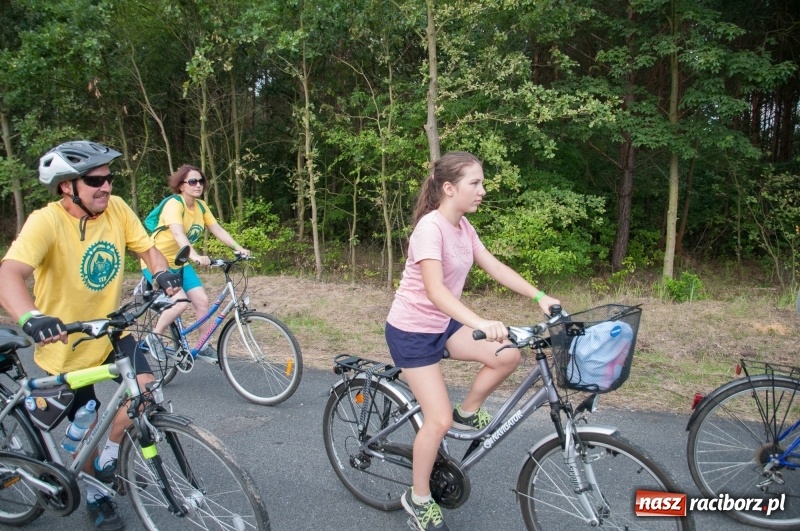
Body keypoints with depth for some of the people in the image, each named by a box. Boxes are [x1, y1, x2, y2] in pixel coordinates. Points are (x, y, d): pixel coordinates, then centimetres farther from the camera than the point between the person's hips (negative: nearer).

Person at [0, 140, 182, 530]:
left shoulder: (116, 208, -11)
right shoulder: (46, 222, -26)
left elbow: (146, 248, -4)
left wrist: (163, 273, -26)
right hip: (66, 345, -3)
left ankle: (108, 457, 14)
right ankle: (96, 494, 39)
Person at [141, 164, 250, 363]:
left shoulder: (201, 206, 1)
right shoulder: (174, 204, -23)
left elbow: (218, 230, -4)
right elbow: (178, 234, -39)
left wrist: (238, 248, -19)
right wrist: (195, 256, -55)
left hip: (179, 263, 7)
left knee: (202, 300, -5)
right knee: (180, 302, -24)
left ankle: (204, 347, 9)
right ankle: (154, 337, 1)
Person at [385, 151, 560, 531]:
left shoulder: (462, 225, 1)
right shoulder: (431, 227, -26)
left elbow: (495, 267, 3)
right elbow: (435, 291, -37)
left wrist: (539, 297, -5)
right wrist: (480, 323, -49)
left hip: (443, 324, 8)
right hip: (411, 331, -8)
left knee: (507, 356, -9)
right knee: (439, 419, -7)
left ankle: (467, 413, 16)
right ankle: (418, 498, 17)